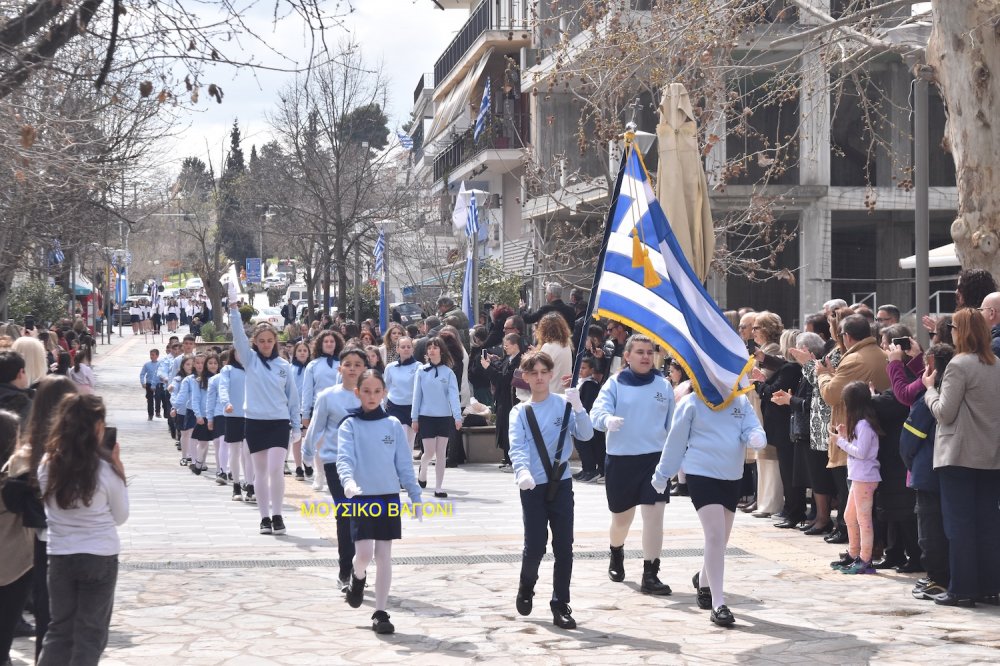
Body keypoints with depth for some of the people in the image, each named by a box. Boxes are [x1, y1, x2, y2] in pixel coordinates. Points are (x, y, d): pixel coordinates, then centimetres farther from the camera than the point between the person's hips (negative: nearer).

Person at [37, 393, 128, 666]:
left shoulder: (47, 464, -5)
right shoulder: (105, 468, -14)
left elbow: (49, 509, 10)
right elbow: (120, 517, 0)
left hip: (59, 556, 3)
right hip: (100, 558, -3)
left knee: (59, 629, 15)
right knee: (90, 633, 8)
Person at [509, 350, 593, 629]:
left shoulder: (564, 404, 2)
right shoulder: (520, 412, 3)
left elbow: (586, 434, -8)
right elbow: (517, 447, -11)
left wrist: (578, 406, -23)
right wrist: (522, 472, -30)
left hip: (561, 484, 1)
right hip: (532, 487, -1)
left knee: (564, 547, -1)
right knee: (535, 546, -3)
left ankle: (560, 605, 9)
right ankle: (526, 589, 27)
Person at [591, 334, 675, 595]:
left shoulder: (664, 386, 6)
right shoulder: (615, 384, -1)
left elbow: (672, 424, 13)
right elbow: (597, 411, -15)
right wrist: (608, 419, -38)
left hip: (656, 458, 0)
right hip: (620, 459, 0)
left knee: (654, 515, -12)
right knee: (621, 518, 15)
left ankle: (650, 575, -9)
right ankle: (616, 555, 46)